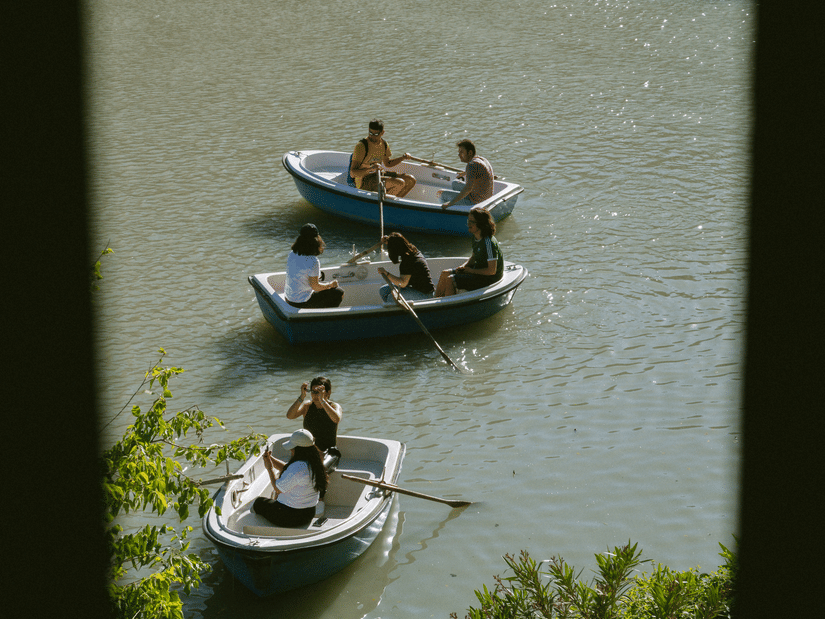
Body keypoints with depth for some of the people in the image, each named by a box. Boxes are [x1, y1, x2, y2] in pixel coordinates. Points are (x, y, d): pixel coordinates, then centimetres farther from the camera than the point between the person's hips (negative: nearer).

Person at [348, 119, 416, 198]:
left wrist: (402, 158, 8)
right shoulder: (361, 146, -20)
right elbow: (352, 173, -25)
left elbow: (387, 164, 24)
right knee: (400, 183, -25)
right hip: (364, 182, -8)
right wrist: (370, 169, -40)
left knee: (411, 180, 3)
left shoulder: (384, 144, 5)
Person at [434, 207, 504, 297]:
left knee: (450, 280, -19)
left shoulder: (488, 243, -26)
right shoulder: (476, 237, 2)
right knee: (445, 274, 7)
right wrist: (463, 266, -2)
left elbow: (492, 271, -25)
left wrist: (472, 271, -15)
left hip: (488, 278, -10)